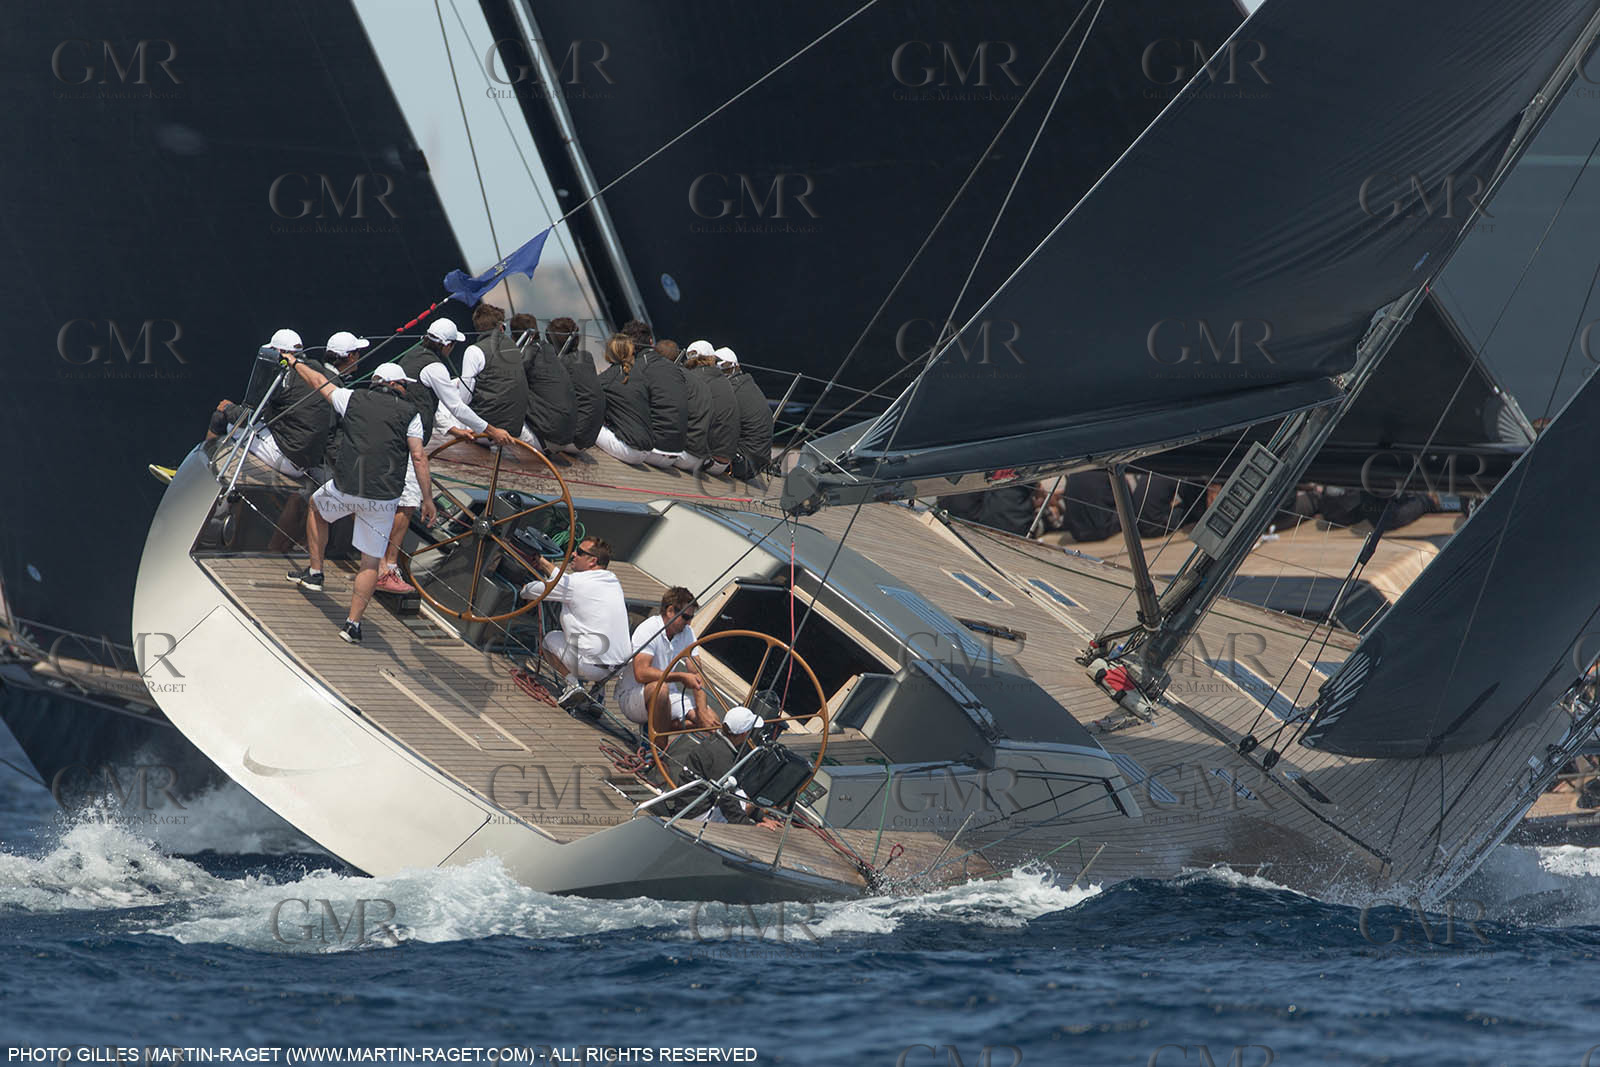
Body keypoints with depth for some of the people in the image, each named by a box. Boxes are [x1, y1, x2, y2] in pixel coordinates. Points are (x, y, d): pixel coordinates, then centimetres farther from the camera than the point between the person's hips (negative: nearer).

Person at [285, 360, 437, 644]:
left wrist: (296, 363, 42)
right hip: (384, 498, -1)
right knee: (370, 562, 10)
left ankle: (315, 572, 34)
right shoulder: (409, 413, 4)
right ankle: (353, 623, 3)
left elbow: (319, 382, 24)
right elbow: (418, 457, -3)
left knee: (316, 506, 35)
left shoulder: (353, 399, 8)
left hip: (345, 488, 1)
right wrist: (427, 498, 1)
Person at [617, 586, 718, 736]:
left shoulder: (687, 632, 1)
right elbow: (641, 674, -32)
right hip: (632, 694, -6)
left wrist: (702, 710, -16)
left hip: (669, 695, 6)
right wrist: (681, 677, -33)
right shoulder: (647, 630, -20)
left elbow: (696, 673, -2)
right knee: (660, 687, -40)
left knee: (710, 720, -13)